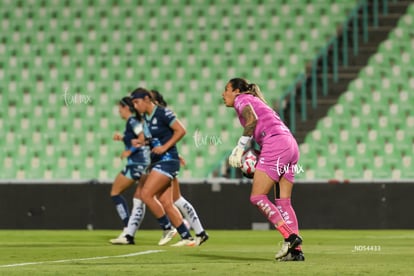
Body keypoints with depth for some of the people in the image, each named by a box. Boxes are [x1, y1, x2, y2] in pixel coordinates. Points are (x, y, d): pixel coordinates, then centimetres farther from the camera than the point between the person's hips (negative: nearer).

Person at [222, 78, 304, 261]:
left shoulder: (242, 99, 6)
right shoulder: (255, 102, 31)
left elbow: (252, 119, -14)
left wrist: (239, 148, -10)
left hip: (276, 143, -9)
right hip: (291, 145, 9)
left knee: (257, 197, -7)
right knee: (283, 201, 7)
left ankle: (290, 237, -16)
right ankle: (296, 250, -2)